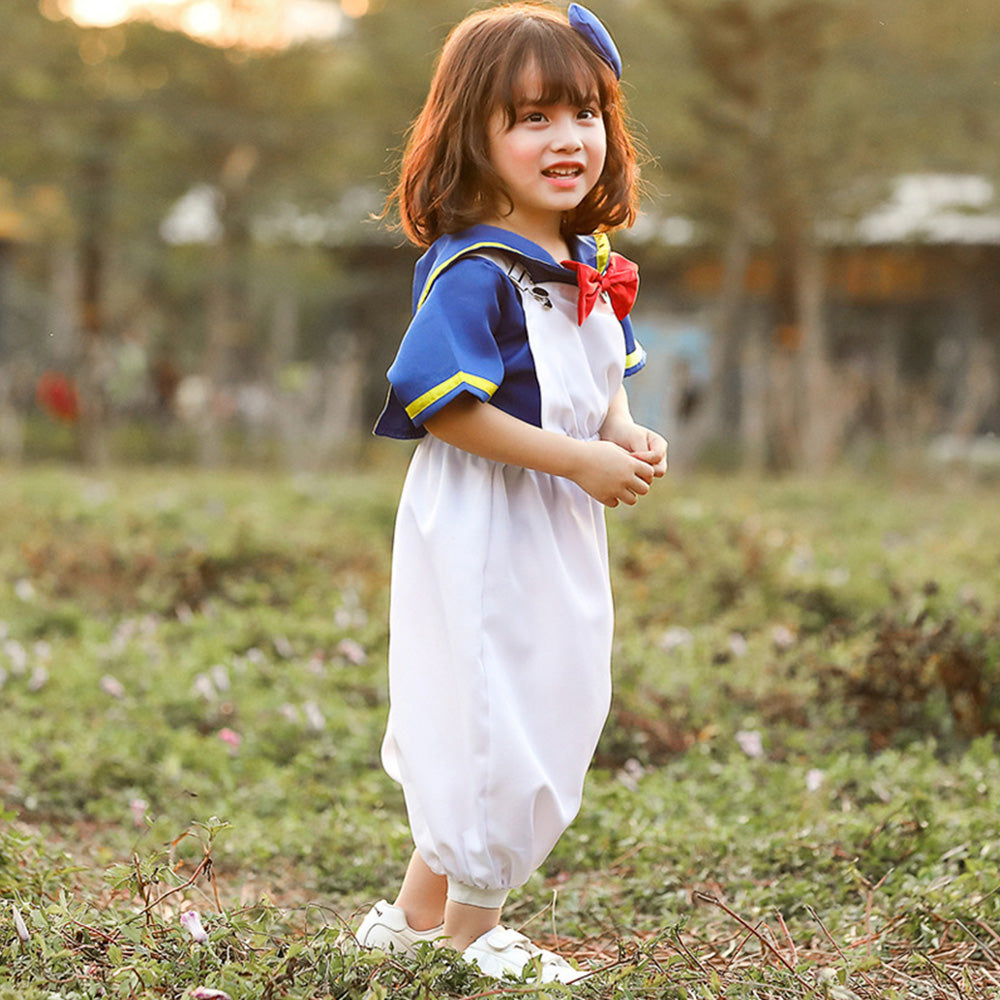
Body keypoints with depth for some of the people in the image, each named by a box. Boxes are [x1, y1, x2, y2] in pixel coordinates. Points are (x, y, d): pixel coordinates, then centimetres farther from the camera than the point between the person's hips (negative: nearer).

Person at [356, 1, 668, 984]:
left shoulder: (591, 265, 7)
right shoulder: (471, 273, -20)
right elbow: (444, 408, -25)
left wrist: (627, 435, -1)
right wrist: (579, 459, -23)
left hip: (562, 533, 9)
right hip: (482, 538, -9)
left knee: (552, 714, 16)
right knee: (493, 726, -1)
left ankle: (419, 911, 30)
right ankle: (470, 924, 20)